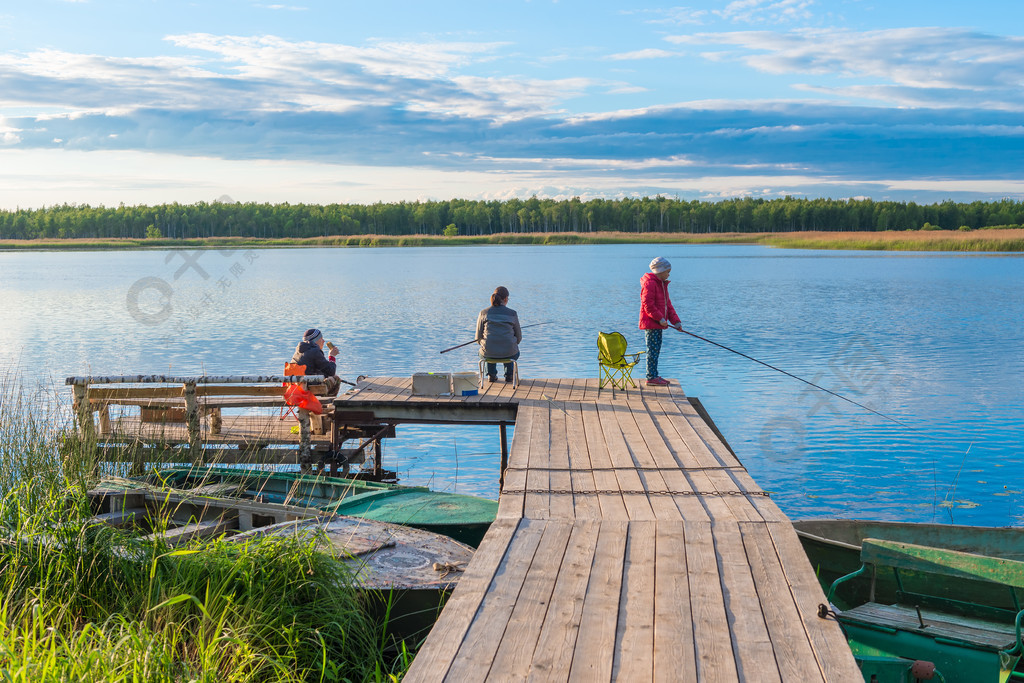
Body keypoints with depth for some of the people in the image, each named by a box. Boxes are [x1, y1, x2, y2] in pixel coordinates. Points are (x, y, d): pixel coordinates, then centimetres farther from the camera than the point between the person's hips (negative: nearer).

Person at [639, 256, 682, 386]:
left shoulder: (662, 284, 18)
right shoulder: (650, 283, -14)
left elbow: (668, 304, 18)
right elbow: (648, 305, -20)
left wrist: (676, 321, 9)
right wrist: (660, 318, -21)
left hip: (658, 324, 10)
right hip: (650, 323, -10)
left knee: (656, 350, 13)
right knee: (653, 350, -7)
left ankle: (654, 375, 20)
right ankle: (651, 377, -3)